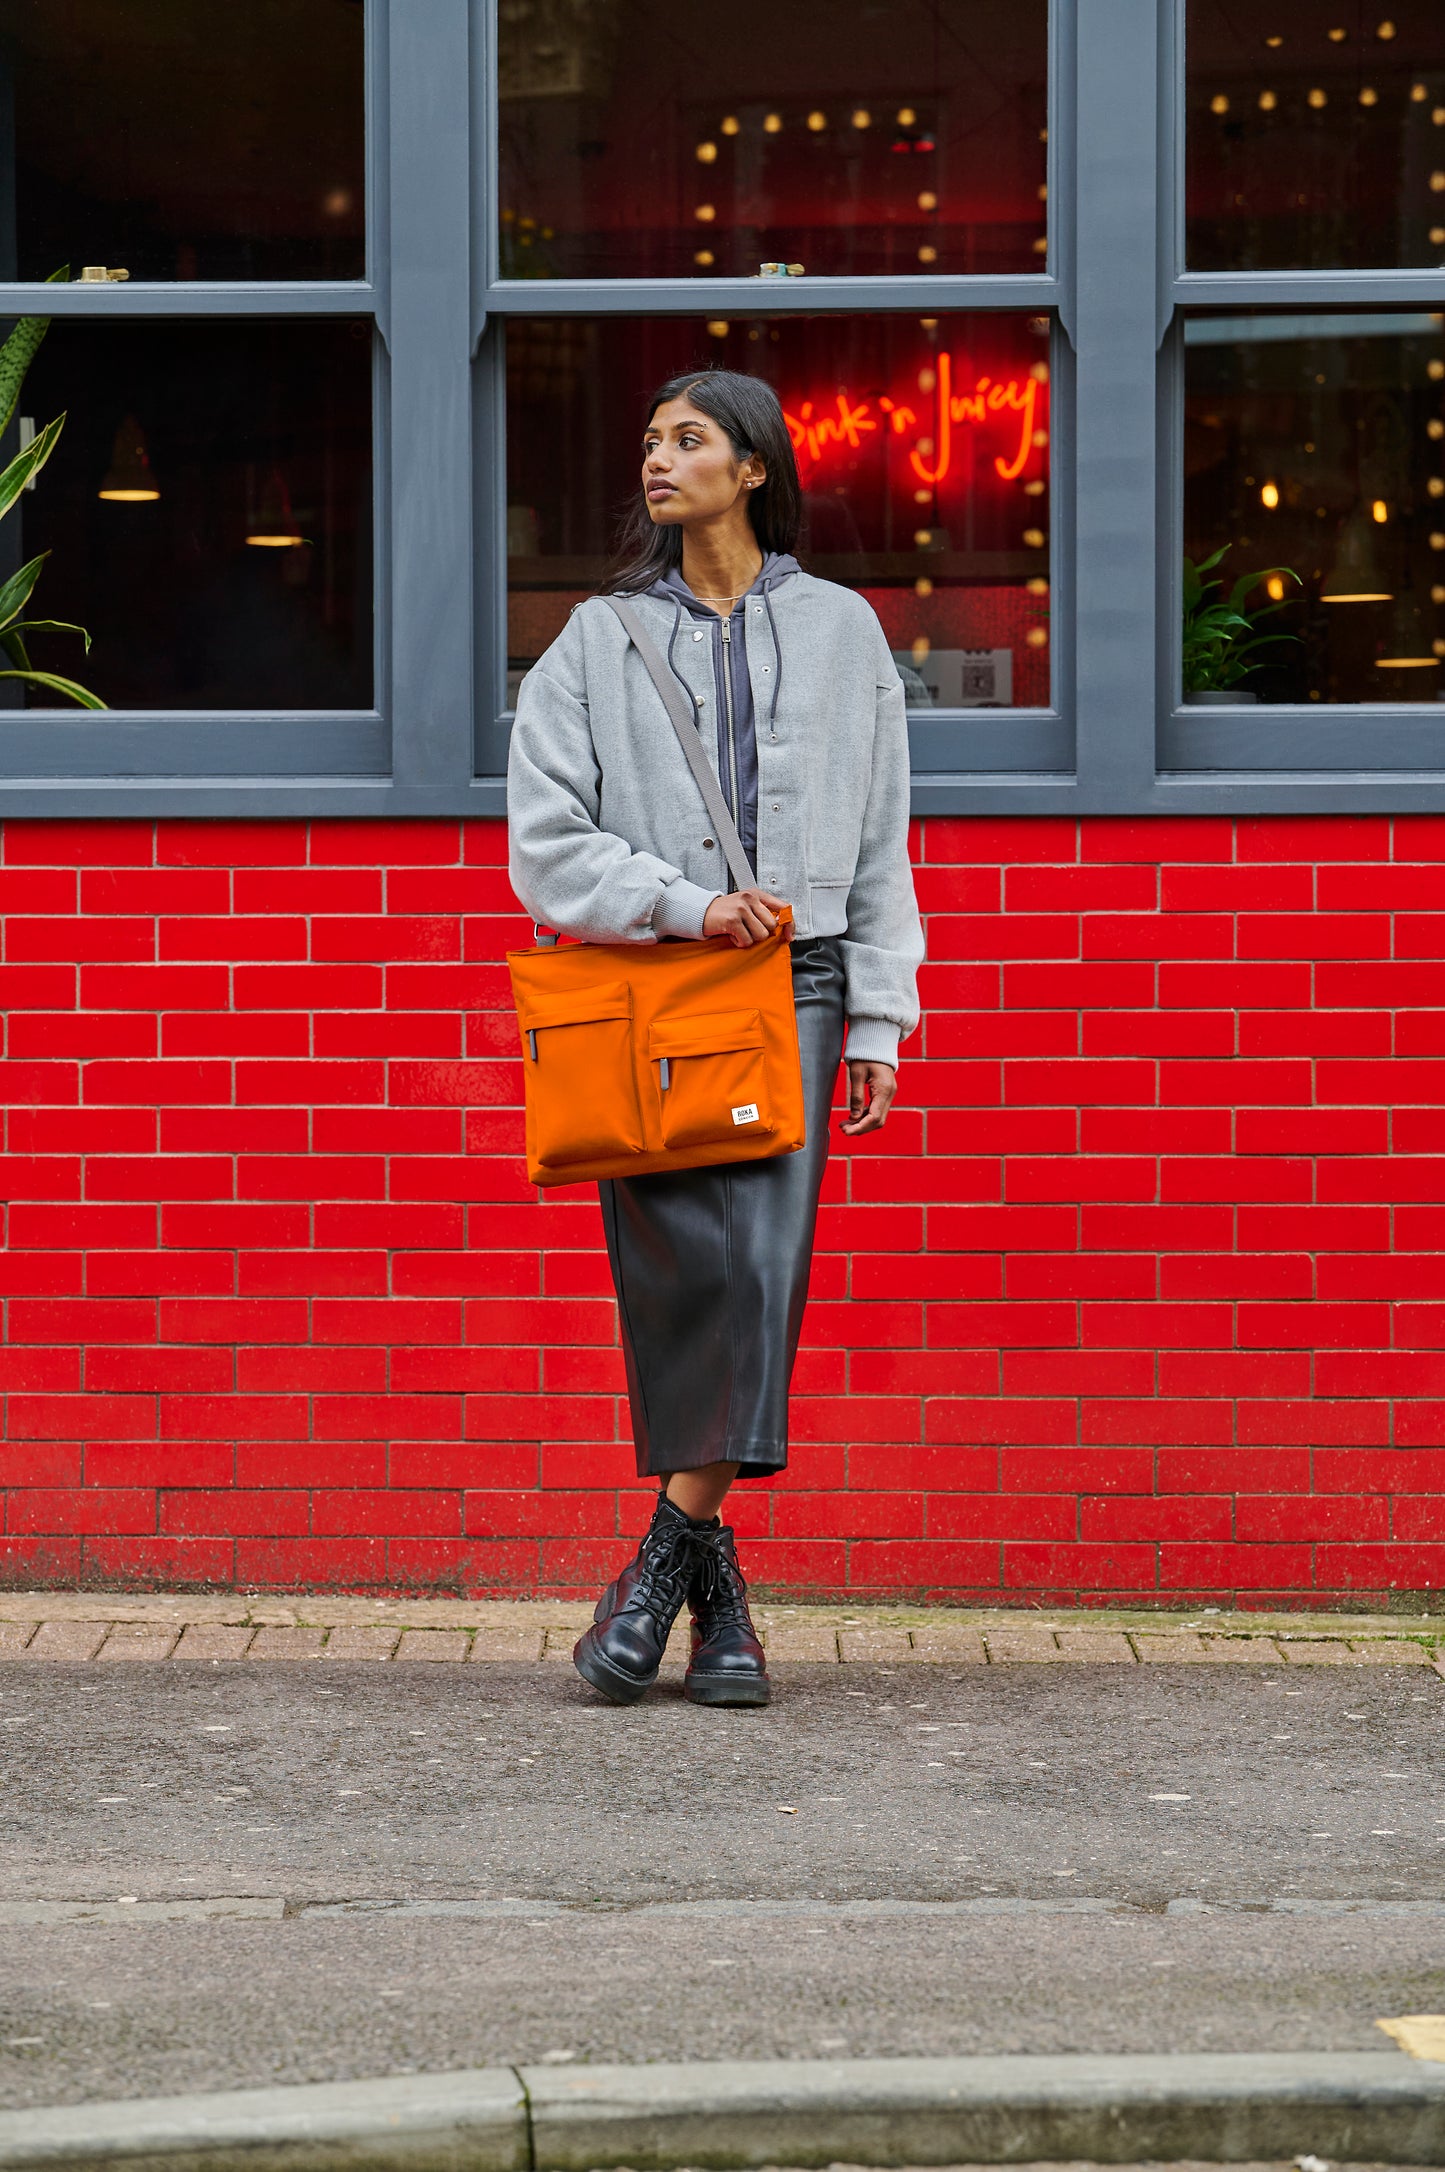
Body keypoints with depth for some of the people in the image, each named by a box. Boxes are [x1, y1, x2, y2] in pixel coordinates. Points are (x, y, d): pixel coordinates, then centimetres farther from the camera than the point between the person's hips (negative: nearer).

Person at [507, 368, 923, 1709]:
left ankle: (669, 1552, -5)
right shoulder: (598, 642, 10)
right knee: (684, 1262, -13)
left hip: (792, 987, 1)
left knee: (761, 1260, -13)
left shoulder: (839, 631, 14)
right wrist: (683, 904, -11)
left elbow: (881, 842, 13)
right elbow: (544, 843, 2)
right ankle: (714, 1582, -3)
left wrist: (878, 1020, 6)